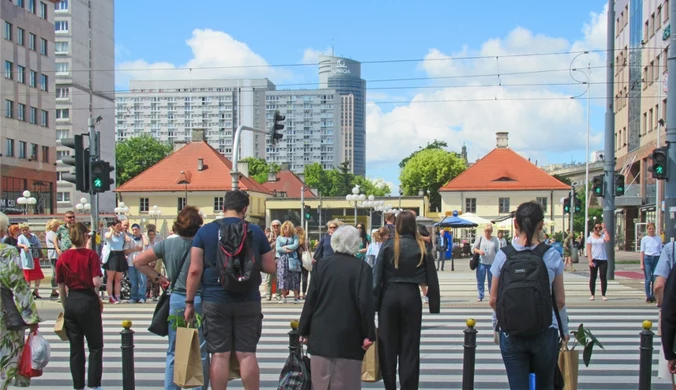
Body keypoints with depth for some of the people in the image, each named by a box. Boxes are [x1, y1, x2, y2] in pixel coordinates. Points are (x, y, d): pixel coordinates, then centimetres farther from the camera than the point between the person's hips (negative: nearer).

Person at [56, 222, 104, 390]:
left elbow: (61, 287, 7)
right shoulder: (91, 255, -9)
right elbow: (96, 282, -16)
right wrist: (102, 279, 6)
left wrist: (65, 306, 18)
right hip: (88, 301, -4)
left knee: (76, 347, 13)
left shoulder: (63, 257, 3)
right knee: (95, 346, 8)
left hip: (71, 302, 4)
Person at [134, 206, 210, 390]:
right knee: (200, 353, 7)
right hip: (199, 301, -3)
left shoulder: (168, 244, 0)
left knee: (173, 352, 13)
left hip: (176, 300, 3)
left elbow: (138, 261, 4)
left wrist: (157, 277, 6)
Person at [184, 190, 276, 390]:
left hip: (215, 301, 0)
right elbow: (270, 268, 3)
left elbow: (195, 270, -5)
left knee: (219, 355, 5)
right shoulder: (256, 231, 0)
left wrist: (189, 302, 2)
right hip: (248, 302, 1)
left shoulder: (205, 231, -1)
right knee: (247, 354, 7)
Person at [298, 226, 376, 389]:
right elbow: (365, 303, -11)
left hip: (321, 334, 3)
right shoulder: (362, 267, -6)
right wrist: (368, 334, -4)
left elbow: (310, 300, 1)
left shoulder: (321, 264, 1)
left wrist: (303, 330, 8)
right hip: (348, 336, -2)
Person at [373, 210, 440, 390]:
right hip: (411, 297, 1)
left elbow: (377, 276, -5)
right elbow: (432, 280, 2)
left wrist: (373, 302, -1)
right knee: (410, 345, 8)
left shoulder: (388, 246, -3)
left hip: (389, 296, 0)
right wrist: (434, 305, 9)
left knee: (388, 344, 11)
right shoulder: (422, 248, 0)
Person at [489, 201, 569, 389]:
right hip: (545, 331, 0)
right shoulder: (552, 256, -6)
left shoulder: (503, 255, -5)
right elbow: (560, 300, 1)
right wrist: (565, 330, 16)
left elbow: (493, 300, -1)